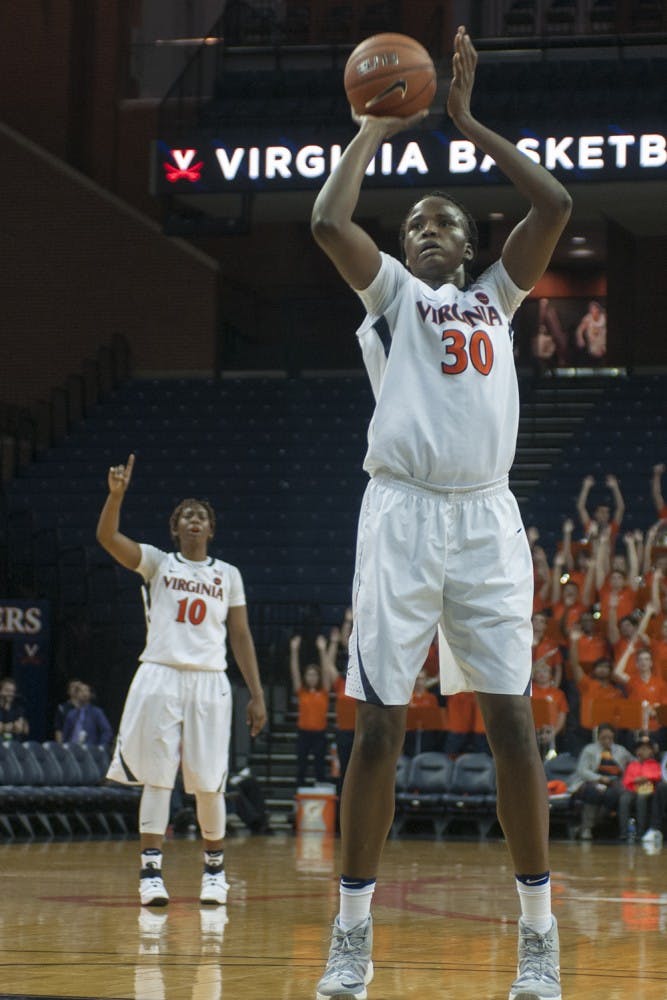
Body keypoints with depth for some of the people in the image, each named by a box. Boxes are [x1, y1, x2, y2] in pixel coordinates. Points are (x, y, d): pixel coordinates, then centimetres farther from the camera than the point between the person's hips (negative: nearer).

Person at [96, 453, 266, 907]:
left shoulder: (228, 575, 13)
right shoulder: (157, 562, 8)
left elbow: (241, 637, 13)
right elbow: (107, 536, -7)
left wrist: (257, 695, 7)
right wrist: (117, 493, -23)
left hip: (209, 682, 1)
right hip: (160, 677, -1)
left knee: (209, 782, 1)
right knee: (157, 778, -4)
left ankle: (215, 869, 16)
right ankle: (151, 872, -3)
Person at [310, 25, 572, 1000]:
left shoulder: (497, 295, 20)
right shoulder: (390, 291, 13)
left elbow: (556, 205, 8)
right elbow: (328, 222, -6)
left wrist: (467, 120, 11)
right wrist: (374, 131, 7)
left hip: (487, 518, 2)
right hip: (404, 513, -2)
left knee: (512, 717, -3)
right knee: (379, 725, -4)